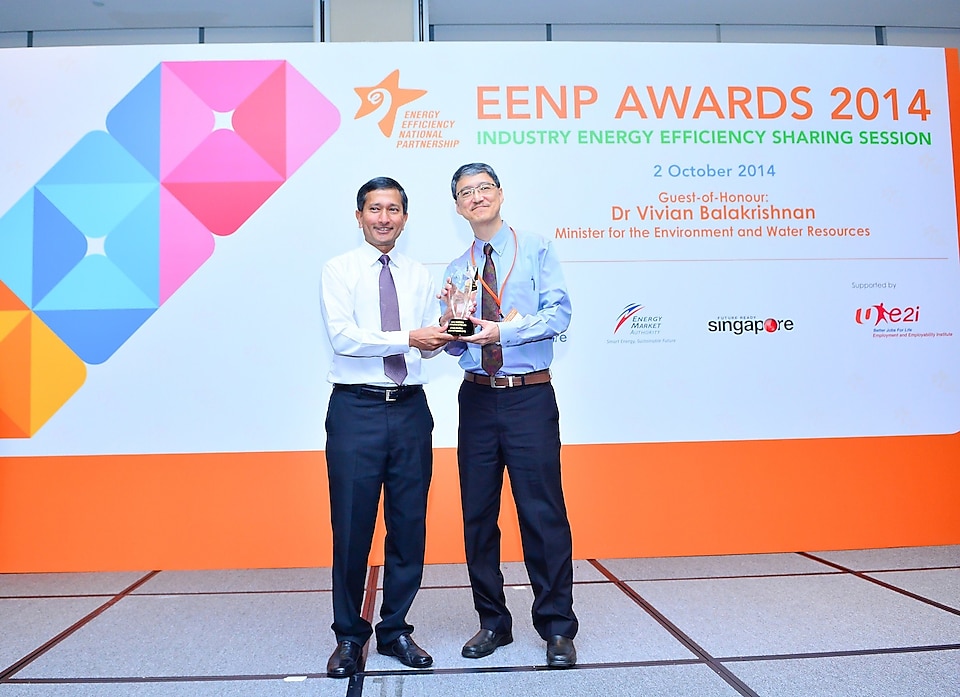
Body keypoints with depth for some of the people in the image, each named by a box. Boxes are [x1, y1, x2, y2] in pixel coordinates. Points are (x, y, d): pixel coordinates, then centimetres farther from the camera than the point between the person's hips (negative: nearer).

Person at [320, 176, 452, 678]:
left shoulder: (419, 276, 14)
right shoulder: (339, 271, 1)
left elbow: (428, 345, 5)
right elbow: (342, 337, -13)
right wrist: (409, 338, -19)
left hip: (410, 409, 4)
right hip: (356, 410, -3)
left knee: (409, 526, 9)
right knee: (352, 528, 3)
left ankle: (395, 630, 26)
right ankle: (349, 636, 21)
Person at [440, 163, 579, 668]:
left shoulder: (536, 250, 4)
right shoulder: (457, 269, 14)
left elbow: (559, 313, -8)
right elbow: (453, 345, 11)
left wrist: (504, 329, -20)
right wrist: (451, 322, -11)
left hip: (530, 398, -4)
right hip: (477, 398, 4)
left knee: (543, 512, -3)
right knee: (477, 514, 8)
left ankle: (557, 628, 13)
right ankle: (493, 622, 24)